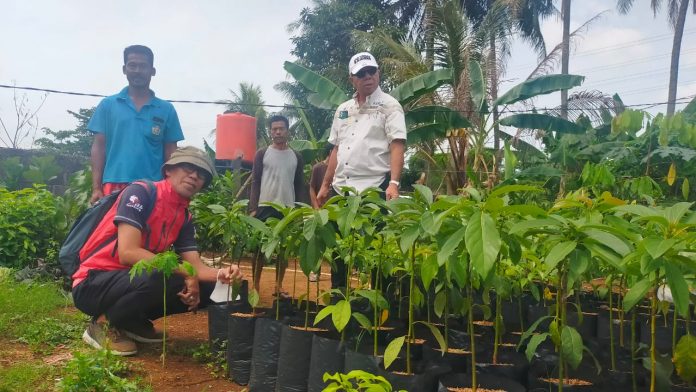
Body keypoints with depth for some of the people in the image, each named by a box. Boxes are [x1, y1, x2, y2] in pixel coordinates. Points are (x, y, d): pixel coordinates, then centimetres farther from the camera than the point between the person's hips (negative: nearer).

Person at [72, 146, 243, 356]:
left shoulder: (185, 217, 6)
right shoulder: (141, 192, -17)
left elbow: (195, 267, -2)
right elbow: (128, 253, -26)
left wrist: (221, 274, -25)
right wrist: (184, 272, -24)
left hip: (132, 281, 8)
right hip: (92, 284, -8)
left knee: (207, 288, -4)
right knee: (155, 278, -37)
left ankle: (133, 321, 9)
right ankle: (104, 323, -8)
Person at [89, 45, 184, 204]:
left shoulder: (166, 110, 9)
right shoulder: (107, 105, 9)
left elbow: (170, 154, 10)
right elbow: (99, 147, 7)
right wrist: (96, 188, -2)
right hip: (114, 186, 0)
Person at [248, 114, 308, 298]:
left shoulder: (296, 157, 8)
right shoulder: (262, 154, 1)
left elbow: (300, 186, 9)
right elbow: (255, 183, -1)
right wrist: (252, 208, -9)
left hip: (287, 208, 2)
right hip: (265, 207, -2)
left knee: (284, 248, 6)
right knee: (260, 247, 2)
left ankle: (279, 286, 16)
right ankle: (255, 286, 10)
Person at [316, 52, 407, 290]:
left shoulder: (389, 106, -2)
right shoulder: (343, 110, 16)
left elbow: (397, 146, -11)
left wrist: (394, 183, -24)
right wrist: (325, 185, 16)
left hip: (374, 188, -6)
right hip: (341, 189, 6)